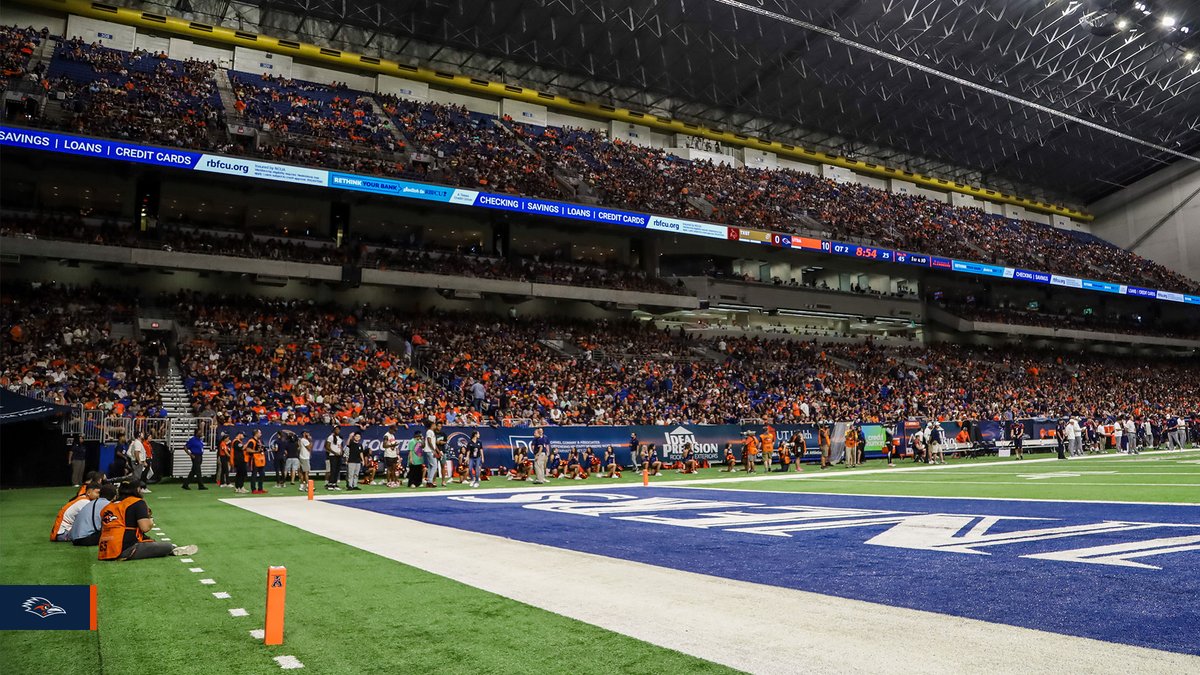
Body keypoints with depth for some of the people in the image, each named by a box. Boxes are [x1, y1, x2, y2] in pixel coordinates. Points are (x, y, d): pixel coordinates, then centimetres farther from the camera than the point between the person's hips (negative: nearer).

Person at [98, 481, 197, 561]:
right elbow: (145, 527, -12)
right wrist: (151, 521, 10)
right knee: (168, 546, -2)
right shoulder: (138, 503, -3)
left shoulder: (110, 506, 17)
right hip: (126, 550, -9)